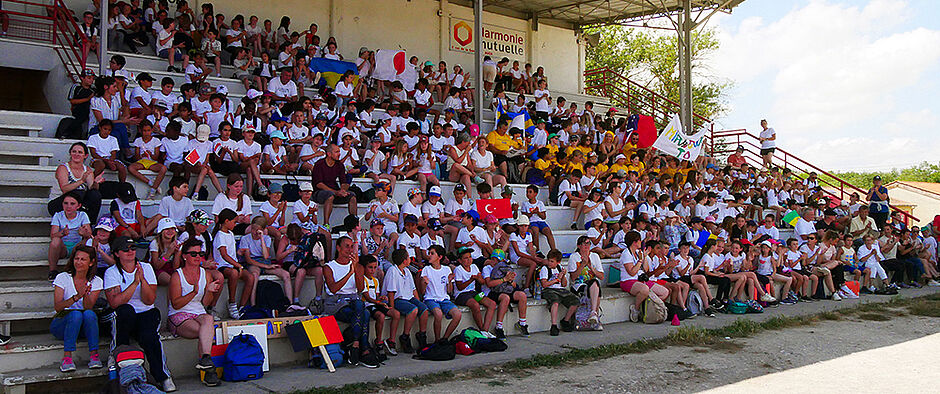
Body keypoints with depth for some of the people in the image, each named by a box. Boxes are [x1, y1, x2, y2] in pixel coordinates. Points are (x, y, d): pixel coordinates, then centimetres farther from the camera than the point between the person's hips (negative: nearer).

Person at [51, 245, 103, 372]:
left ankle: (94, 354, -30)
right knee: (76, 314, -34)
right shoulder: (62, 278, -2)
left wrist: (86, 294, -32)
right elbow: (57, 307, -14)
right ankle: (67, 356, -34)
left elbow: (88, 307, -12)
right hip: (63, 322, -1)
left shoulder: (96, 281, 2)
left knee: (89, 314, -33)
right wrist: (76, 297, -30)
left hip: (85, 326, 1)